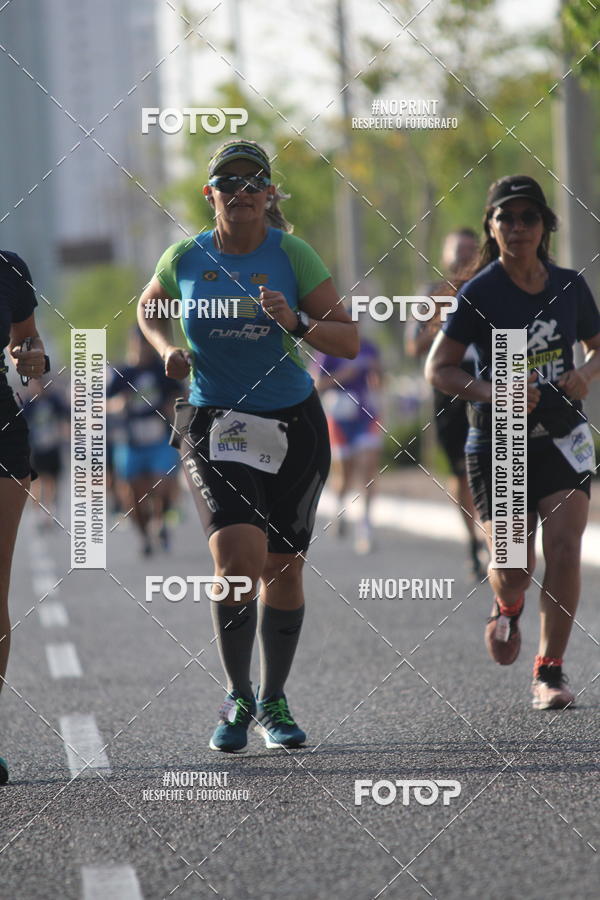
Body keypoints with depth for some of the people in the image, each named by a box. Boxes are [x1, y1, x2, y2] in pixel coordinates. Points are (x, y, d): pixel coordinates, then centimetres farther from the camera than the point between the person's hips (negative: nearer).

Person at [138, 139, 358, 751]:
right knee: (238, 556, -20)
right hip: (213, 426, -1)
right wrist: (167, 350, 0)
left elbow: (348, 340, -6)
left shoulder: (292, 255, -5)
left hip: (292, 426, 1)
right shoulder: (186, 258, -2)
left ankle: (272, 702, 26)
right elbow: (148, 309, 19)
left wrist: (295, 322, -24)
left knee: (282, 569, 6)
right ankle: (237, 697, -1)